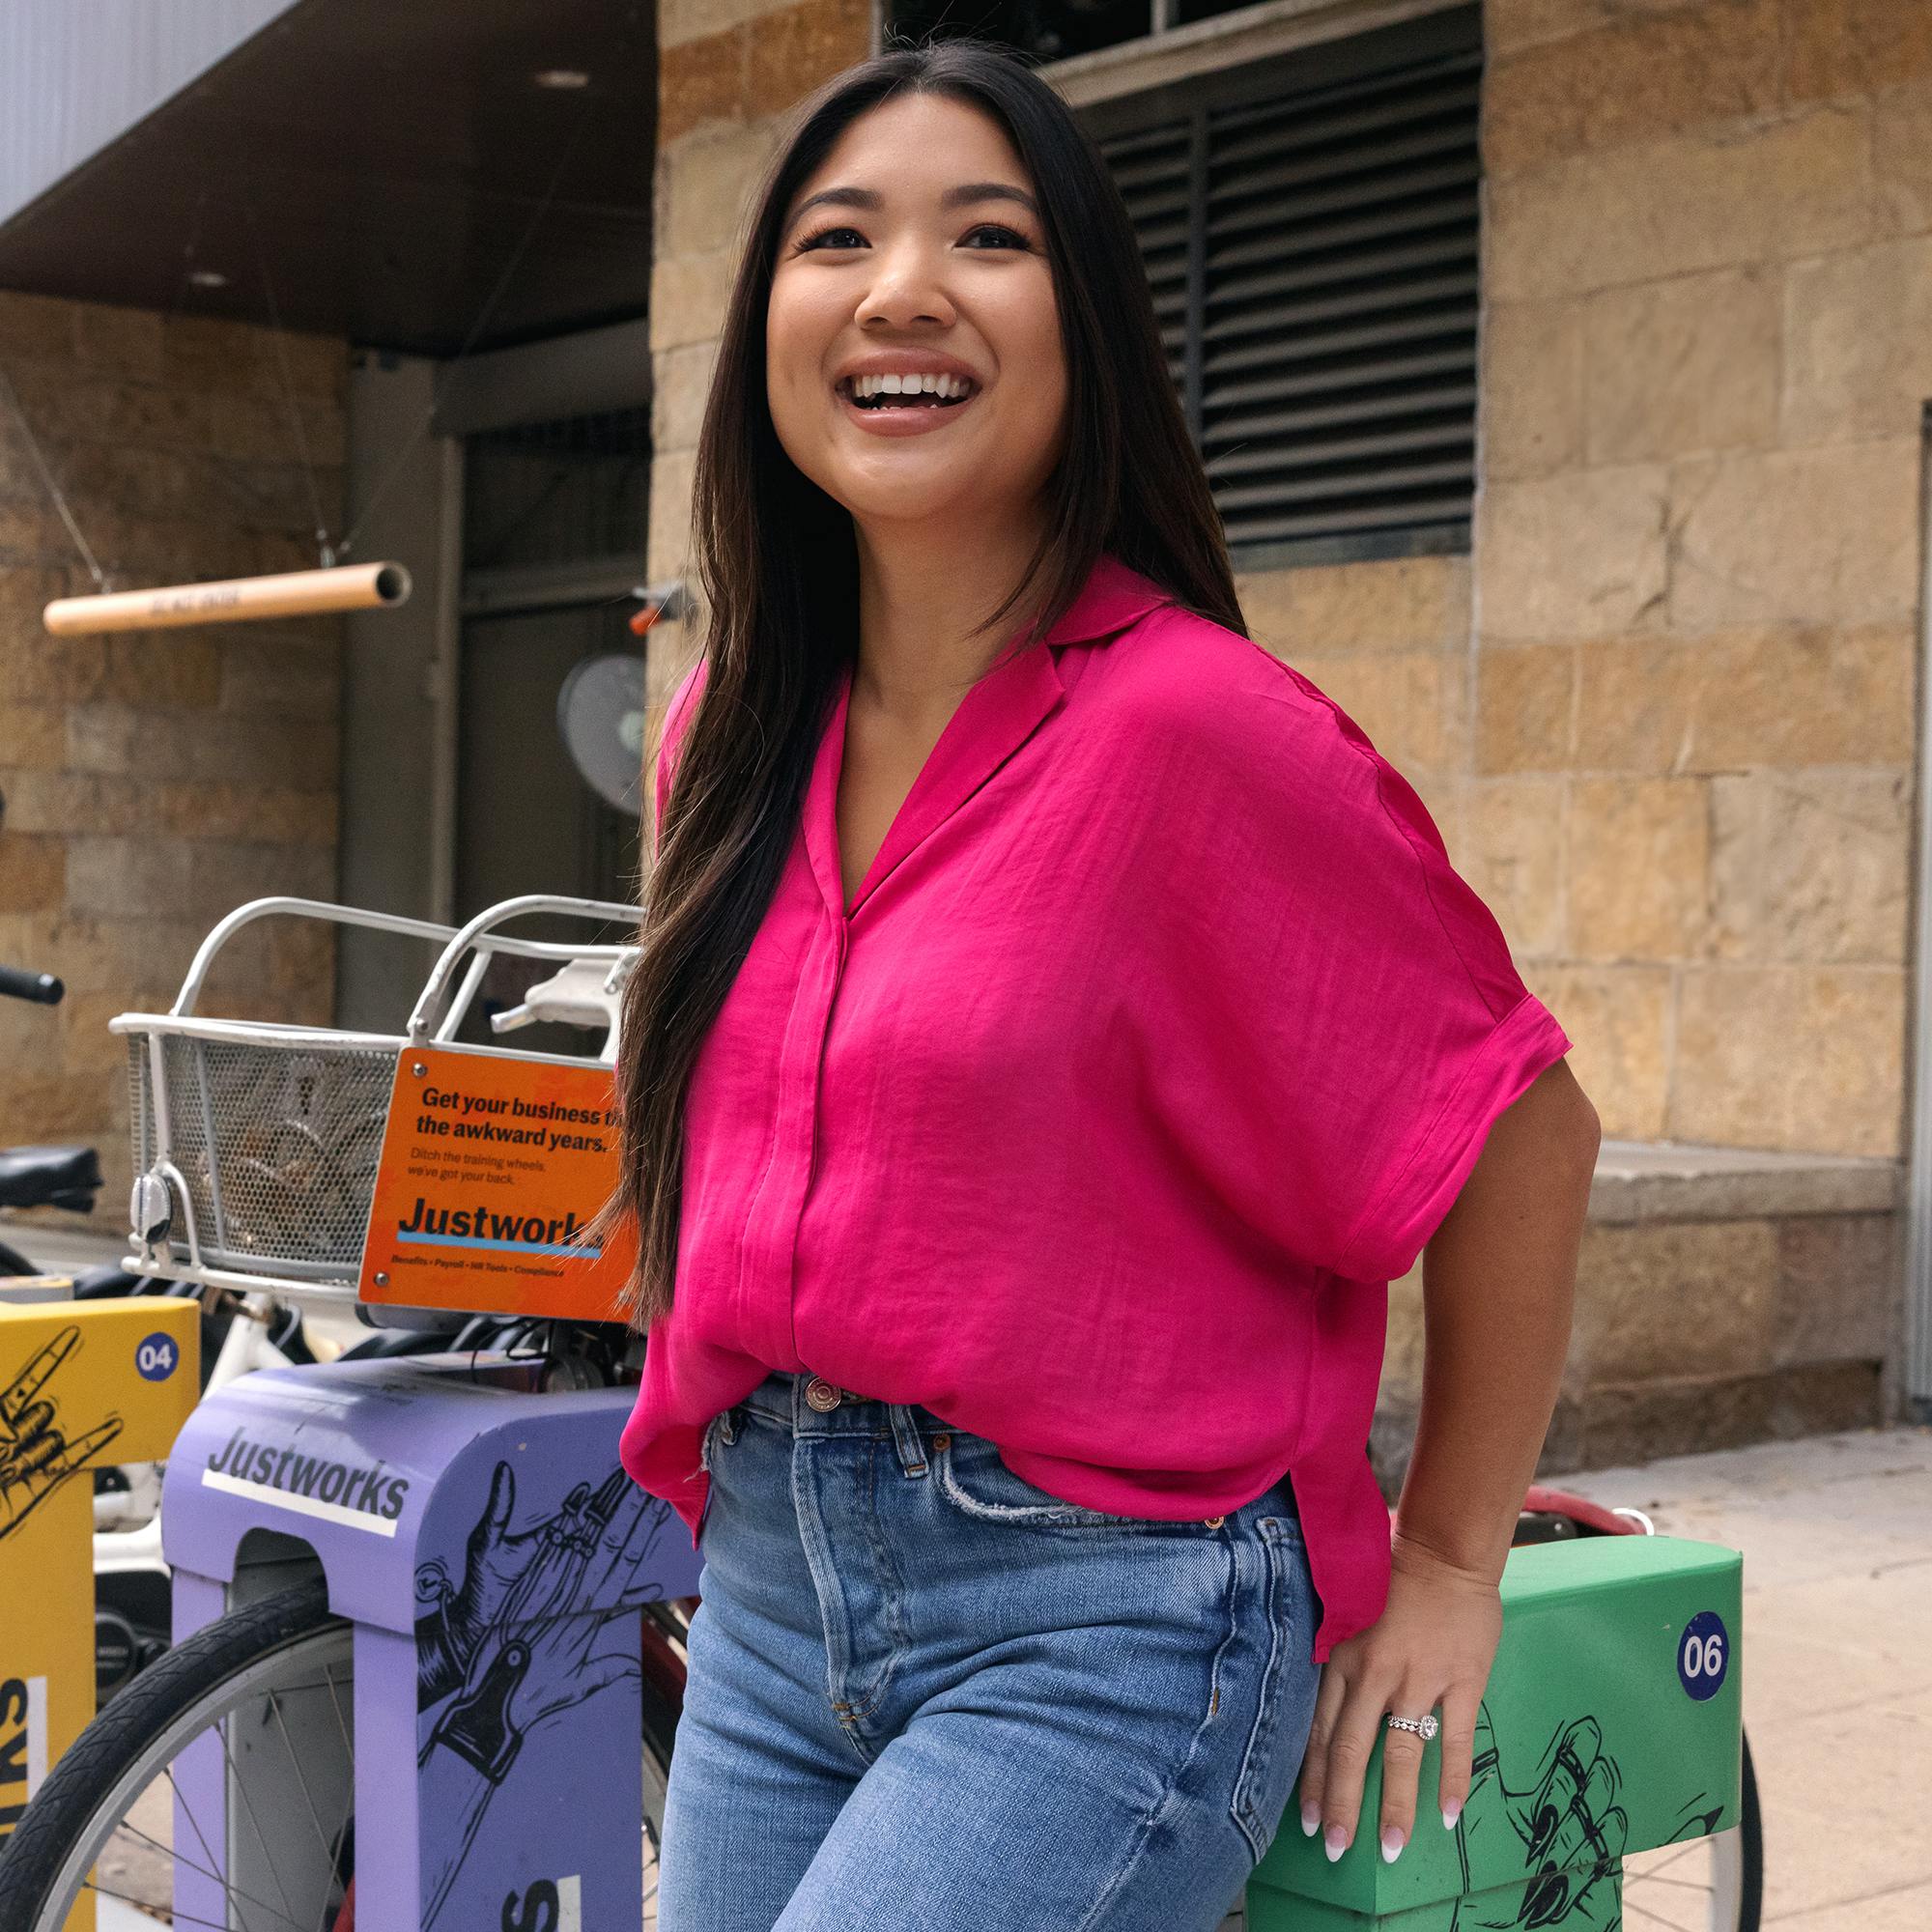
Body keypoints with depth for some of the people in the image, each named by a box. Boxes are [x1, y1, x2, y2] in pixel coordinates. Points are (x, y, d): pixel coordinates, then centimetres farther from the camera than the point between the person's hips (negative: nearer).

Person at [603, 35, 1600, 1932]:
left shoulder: (1195, 725, -15)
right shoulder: (730, 731, 6)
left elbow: (1517, 1125, -7)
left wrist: (1447, 1566, 0)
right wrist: (748, 1509, 17)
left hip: (1098, 1620, -6)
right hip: (774, 1592, 7)